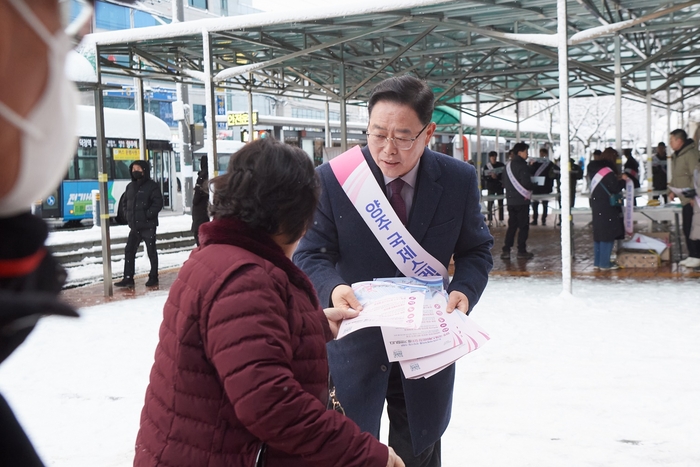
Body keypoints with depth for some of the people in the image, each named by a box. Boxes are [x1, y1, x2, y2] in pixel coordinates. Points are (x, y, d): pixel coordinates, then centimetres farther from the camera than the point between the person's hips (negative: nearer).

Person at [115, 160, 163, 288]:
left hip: (148, 225, -6)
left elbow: (158, 203, -14)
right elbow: (124, 201, 23)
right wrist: (127, 212, 8)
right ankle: (128, 278, 9)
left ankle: (153, 277, 13)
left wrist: (148, 214, -18)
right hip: (134, 226, 6)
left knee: (151, 251, 3)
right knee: (129, 250, 4)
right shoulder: (130, 186, 12)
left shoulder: (152, 186, -8)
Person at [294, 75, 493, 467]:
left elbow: (477, 251, 2)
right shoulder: (332, 179, -14)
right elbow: (311, 255, -10)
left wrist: (464, 291, -19)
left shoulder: (460, 180, -8)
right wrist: (334, 289, -32)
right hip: (355, 339, -2)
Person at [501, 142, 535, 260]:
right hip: (522, 200, -7)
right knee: (523, 226, 3)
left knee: (512, 225, 12)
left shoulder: (508, 165, 9)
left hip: (510, 200, 7)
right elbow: (526, 184, -21)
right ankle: (522, 251, 6)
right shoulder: (522, 166, -14)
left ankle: (506, 250, 7)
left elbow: (504, 182, 14)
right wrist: (533, 185, -2)